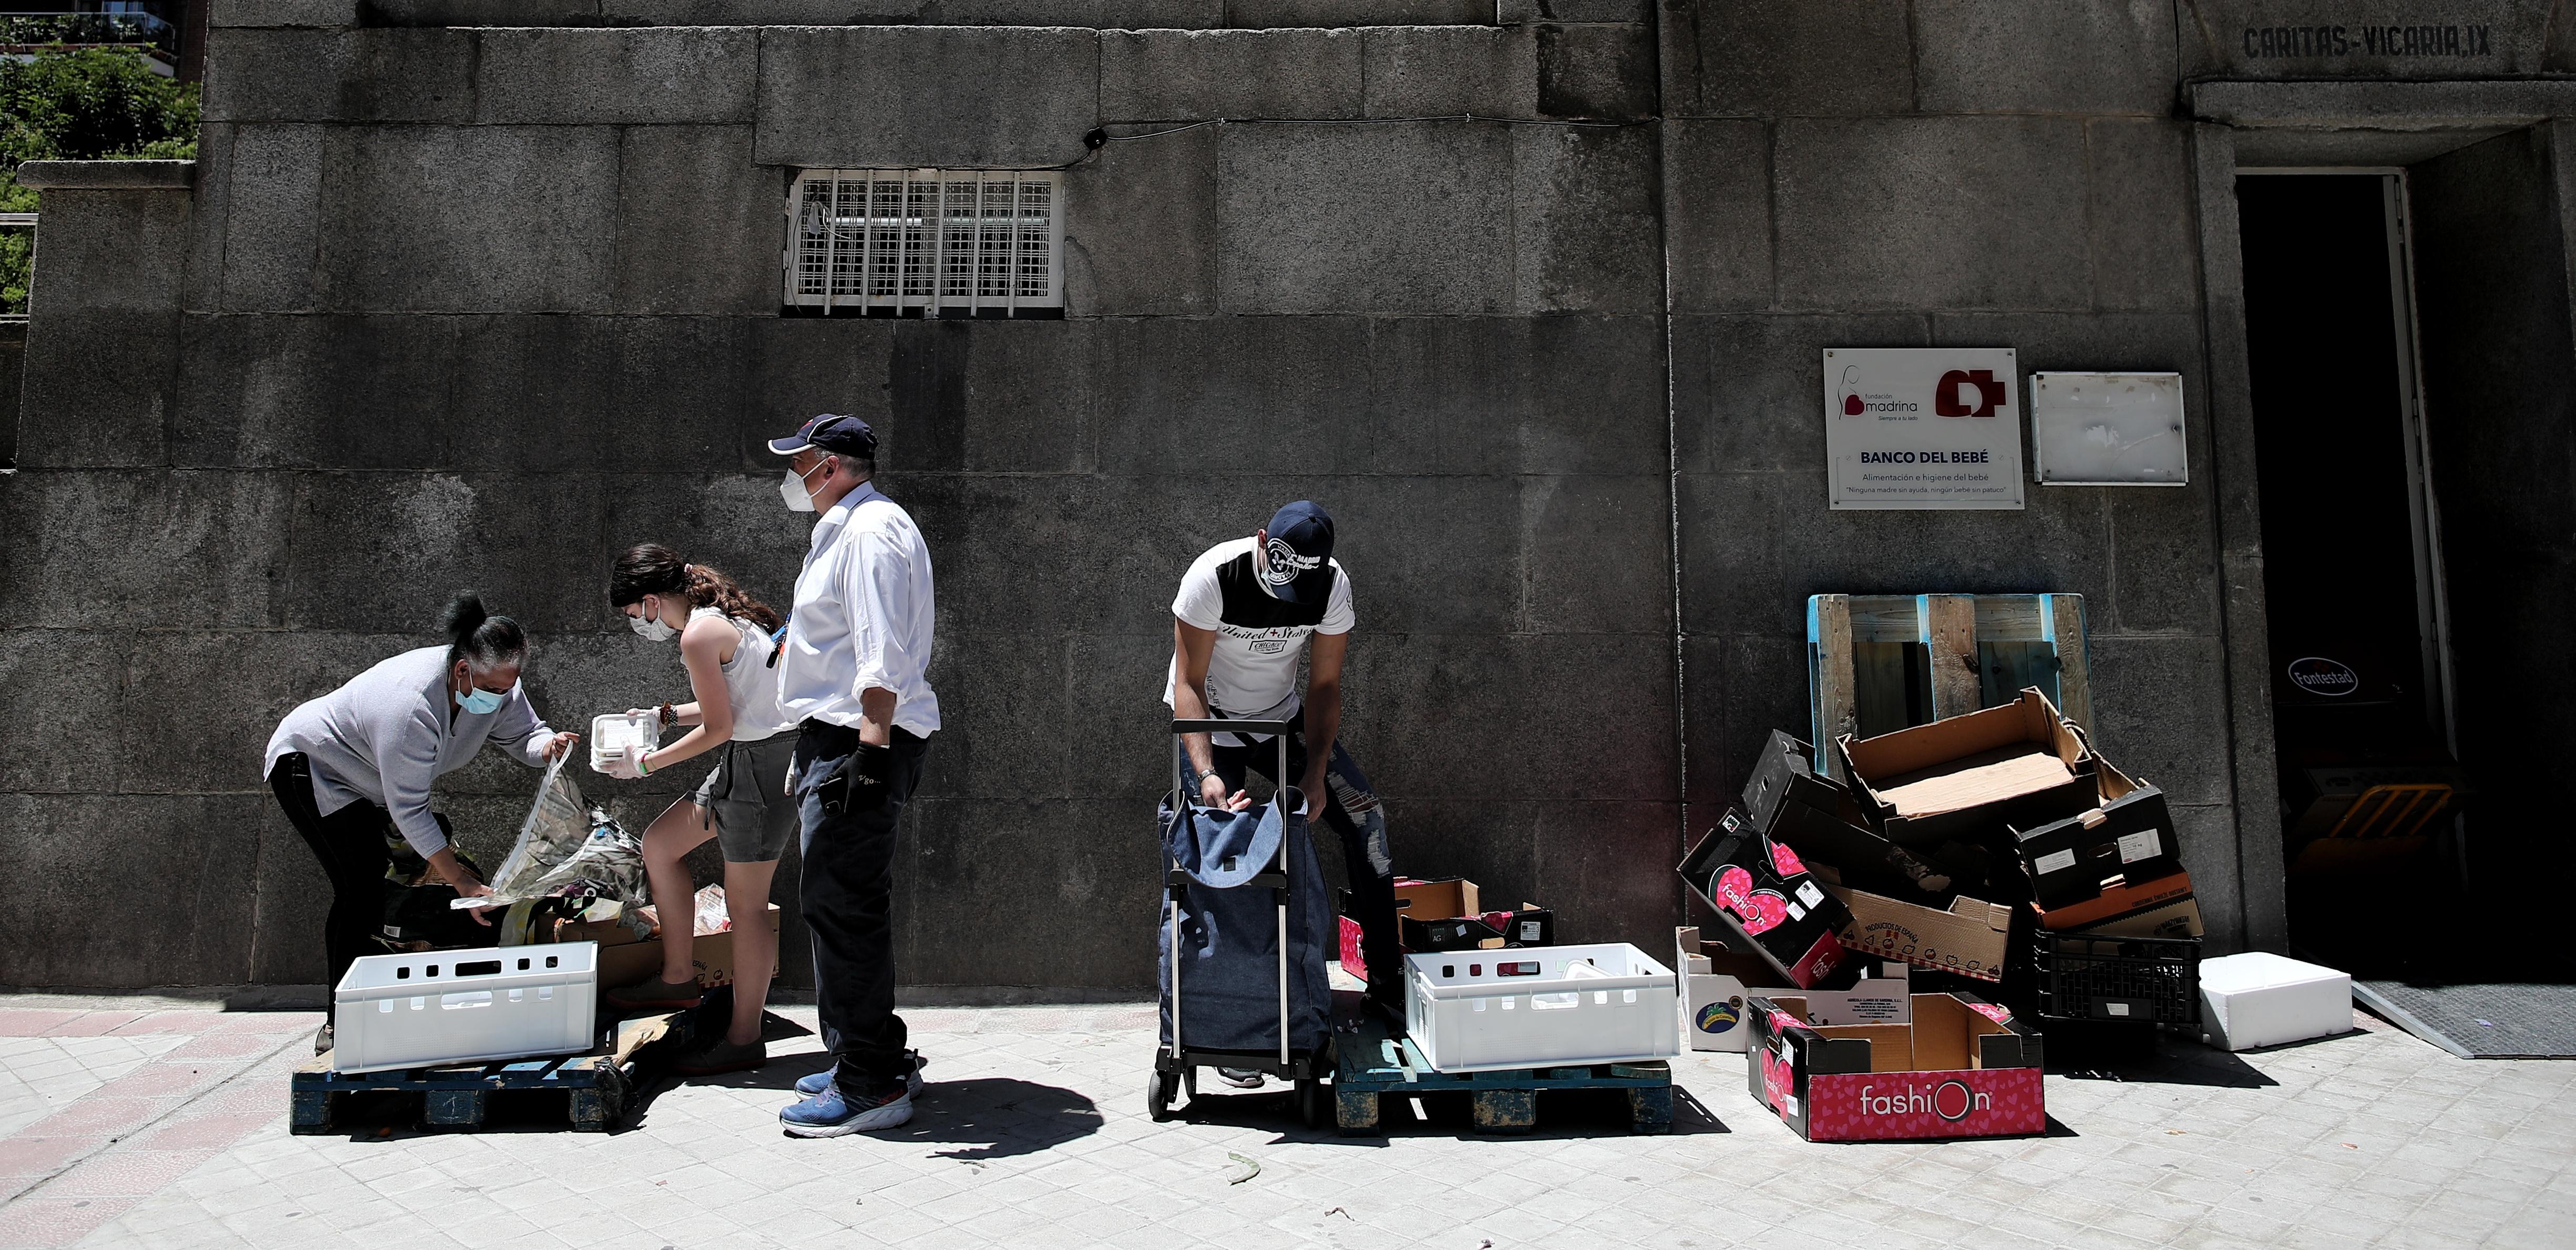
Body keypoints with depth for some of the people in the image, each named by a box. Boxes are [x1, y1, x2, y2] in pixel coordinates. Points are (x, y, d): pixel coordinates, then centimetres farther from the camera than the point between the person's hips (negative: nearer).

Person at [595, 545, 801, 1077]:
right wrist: (665, 714, 22)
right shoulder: (721, 615, 13)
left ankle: (744, 1039, 10)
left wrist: (646, 763, -2)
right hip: (752, 759, 11)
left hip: (762, 763, -11)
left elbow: (718, 728, -15)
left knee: (744, 904, -2)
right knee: (659, 843, 19)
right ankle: (678, 979, 29)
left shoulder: (699, 635, -17)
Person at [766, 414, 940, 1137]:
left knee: (842, 906, -9)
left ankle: (870, 1085, -3)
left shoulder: (871, 529, -11)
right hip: (839, 739, 11)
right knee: (843, 906, 15)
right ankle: (876, 1059, 26)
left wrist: (871, 746, -29)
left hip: (861, 740, -11)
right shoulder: (845, 530, 23)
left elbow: (883, 650, -23)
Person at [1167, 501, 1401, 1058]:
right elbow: (1188, 684, -24)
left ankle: (1386, 981, 0)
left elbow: (1324, 685, -11)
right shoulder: (1213, 577, -28)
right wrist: (1207, 773, -36)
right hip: (1209, 722, -3)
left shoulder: (1333, 584, -18)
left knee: (1364, 810, -9)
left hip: (1282, 717, 4)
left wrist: (1315, 775, -21)